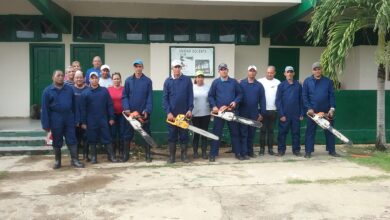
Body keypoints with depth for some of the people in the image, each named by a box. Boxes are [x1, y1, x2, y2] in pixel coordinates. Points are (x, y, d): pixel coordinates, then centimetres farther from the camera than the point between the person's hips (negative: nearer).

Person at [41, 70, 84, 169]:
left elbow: (74, 105, 8)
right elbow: (45, 109, -4)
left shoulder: (69, 89, 5)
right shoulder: (47, 91, -2)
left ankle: (74, 160, 10)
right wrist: (46, 124, -8)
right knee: (57, 142, 9)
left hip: (69, 119, 2)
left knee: (72, 140, 3)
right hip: (56, 120, -2)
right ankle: (57, 161, 21)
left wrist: (75, 119, 5)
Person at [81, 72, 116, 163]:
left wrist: (111, 118, -1)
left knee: (107, 138, 4)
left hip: (103, 120, 0)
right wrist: (83, 122, -2)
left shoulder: (104, 91, 1)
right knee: (92, 139, 7)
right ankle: (93, 157, 19)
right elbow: (83, 109, 1)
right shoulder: (85, 93, 0)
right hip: (91, 121, 0)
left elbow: (110, 105, 2)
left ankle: (111, 156, 14)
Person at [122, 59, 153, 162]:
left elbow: (150, 97, -2)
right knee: (128, 133, 6)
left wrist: (147, 110, -13)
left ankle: (148, 154, 14)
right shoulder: (128, 80, 4)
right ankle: (125, 154, 16)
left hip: (144, 112, -1)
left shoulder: (147, 81, 2)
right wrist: (126, 108, -12)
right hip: (130, 112, 1)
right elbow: (124, 96, 1)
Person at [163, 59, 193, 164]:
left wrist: (190, 109, -7)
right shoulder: (168, 81, 1)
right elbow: (165, 98, -1)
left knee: (184, 134, 6)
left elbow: (190, 96, 2)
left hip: (184, 113, 0)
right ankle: (172, 156, 13)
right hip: (172, 114, 0)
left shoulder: (187, 80, 2)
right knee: (172, 135, 5)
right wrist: (168, 112, -10)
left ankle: (184, 155, 16)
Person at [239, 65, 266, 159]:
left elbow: (262, 100, 4)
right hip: (243, 113, -2)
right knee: (243, 133, -1)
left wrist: (261, 113, 0)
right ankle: (243, 153, 3)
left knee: (251, 133, 11)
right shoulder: (241, 83, -1)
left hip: (254, 114, 2)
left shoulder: (259, 85, 5)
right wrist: (237, 110, -11)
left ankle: (250, 151, 22)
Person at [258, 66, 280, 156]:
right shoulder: (260, 81, -1)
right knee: (263, 130, 4)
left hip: (273, 110, 1)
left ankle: (270, 148, 16)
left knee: (271, 130, 9)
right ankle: (262, 148, 10)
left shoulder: (278, 83, 4)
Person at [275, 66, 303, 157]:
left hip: (296, 114, 1)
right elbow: (278, 101, -3)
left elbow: (301, 100, 6)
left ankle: (296, 150, 17)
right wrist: (281, 114, -10)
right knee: (282, 133, 4)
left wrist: (301, 113, 1)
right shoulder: (281, 85, 0)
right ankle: (281, 150, 13)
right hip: (284, 114, -1)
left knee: (296, 132, 7)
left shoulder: (298, 85, 5)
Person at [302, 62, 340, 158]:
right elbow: (304, 96, -2)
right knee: (310, 131, 2)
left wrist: (332, 108, -6)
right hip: (312, 111, -1)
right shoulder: (307, 81, 1)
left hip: (326, 111, 2)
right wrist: (309, 108, -10)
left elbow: (332, 95, 2)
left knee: (329, 131, 8)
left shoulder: (328, 81, 5)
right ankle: (308, 151, 7)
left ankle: (332, 150, 19)